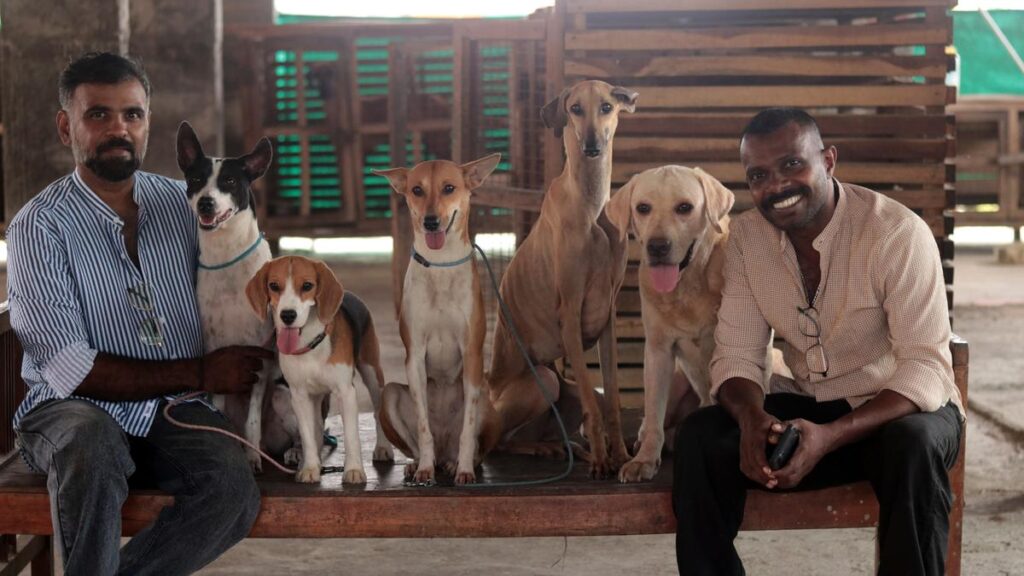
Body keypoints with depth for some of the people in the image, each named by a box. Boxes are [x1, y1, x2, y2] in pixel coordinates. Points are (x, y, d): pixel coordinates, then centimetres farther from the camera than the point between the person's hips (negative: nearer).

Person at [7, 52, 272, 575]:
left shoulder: (182, 204, 9)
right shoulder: (39, 226, -6)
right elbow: (69, 368, -12)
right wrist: (198, 374, -12)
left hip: (173, 412, 4)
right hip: (74, 408, -3)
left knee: (233, 487, -28)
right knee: (90, 443, -39)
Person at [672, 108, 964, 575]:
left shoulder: (899, 233, -20)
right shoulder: (745, 236, -5)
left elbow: (926, 367, -24)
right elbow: (737, 353, -5)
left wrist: (830, 436, -38)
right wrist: (751, 418, -30)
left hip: (902, 409, -3)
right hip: (806, 407, 4)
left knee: (912, 444, -37)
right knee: (700, 438, -21)